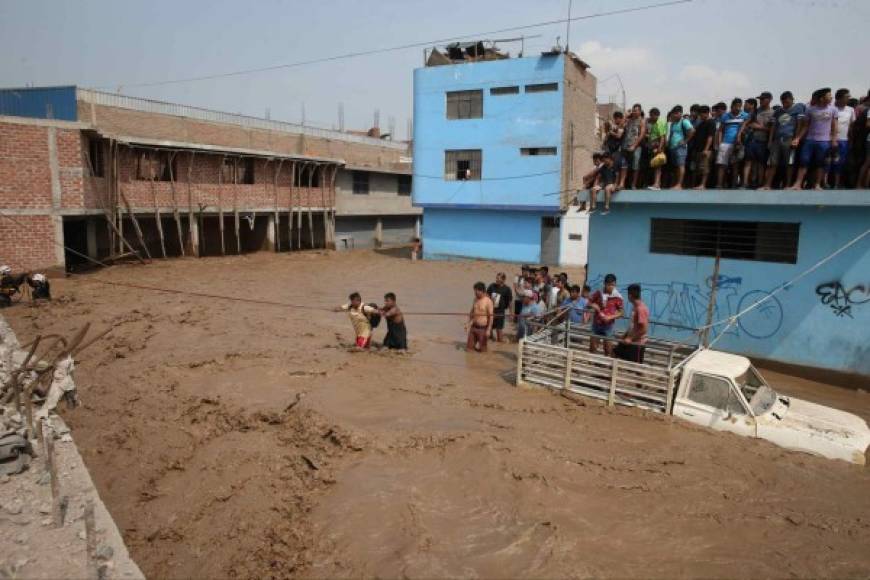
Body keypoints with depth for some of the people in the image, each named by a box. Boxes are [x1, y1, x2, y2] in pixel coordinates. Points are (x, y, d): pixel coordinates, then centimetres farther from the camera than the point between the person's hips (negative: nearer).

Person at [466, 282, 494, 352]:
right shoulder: (475, 299, 6)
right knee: (468, 349, 10)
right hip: (473, 327, 6)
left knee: (481, 350, 4)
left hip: (482, 328, -6)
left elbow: (491, 316, -15)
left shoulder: (488, 301, -14)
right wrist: (468, 323, 11)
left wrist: (489, 329, -18)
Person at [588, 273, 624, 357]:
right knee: (592, 347, 11)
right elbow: (589, 303, 8)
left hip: (608, 325, -3)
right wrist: (594, 306, -14)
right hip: (596, 323, 3)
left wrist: (610, 317, -20)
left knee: (608, 349, 4)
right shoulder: (598, 293, -4)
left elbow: (621, 312, -6)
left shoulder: (617, 297, -11)